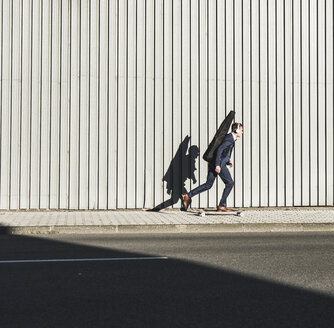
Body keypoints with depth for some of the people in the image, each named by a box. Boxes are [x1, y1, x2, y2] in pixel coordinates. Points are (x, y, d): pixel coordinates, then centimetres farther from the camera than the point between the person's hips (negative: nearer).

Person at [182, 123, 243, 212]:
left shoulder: (230, 138, 18)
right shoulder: (229, 138, -13)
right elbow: (219, 149, -22)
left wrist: (228, 161, 17)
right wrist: (217, 165, -25)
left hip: (214, 163, 10)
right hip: (219, 164, -10)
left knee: (208, 184, 11)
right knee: (230, 183, 0)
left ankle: (187, 196, 6)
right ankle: (221, 206, 4)